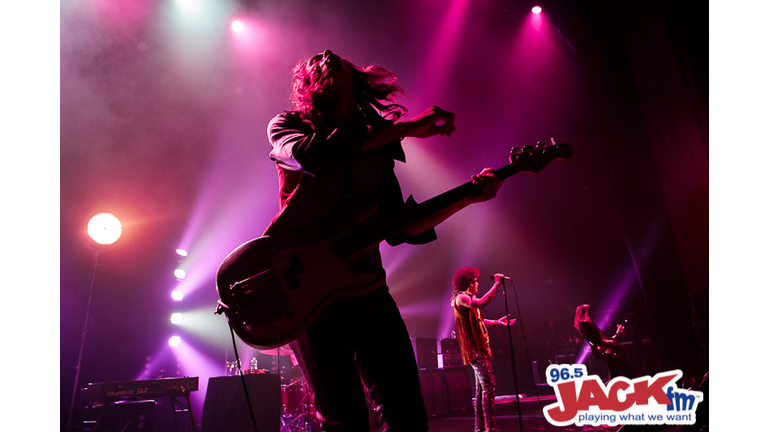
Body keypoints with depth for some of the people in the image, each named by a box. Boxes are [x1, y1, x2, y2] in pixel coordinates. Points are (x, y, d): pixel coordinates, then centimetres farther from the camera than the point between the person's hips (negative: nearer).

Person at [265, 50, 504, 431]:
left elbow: (398, 228, 11)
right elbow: (311, 155, -19)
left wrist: (469, 196, 5)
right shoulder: (286, 126, 7)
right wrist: (403, 128, -17)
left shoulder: (377, 148, 16)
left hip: (366, 285, 4)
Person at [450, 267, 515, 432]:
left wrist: (497, 322, 24)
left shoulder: (469, 298, 20)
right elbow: (482, 303, -31)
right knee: (489, 386, -14)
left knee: (481, 388, 13)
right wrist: (496, 285, -25)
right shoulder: (461, 298, -12)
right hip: (475, 350, -11)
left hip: (481, 349, 11)